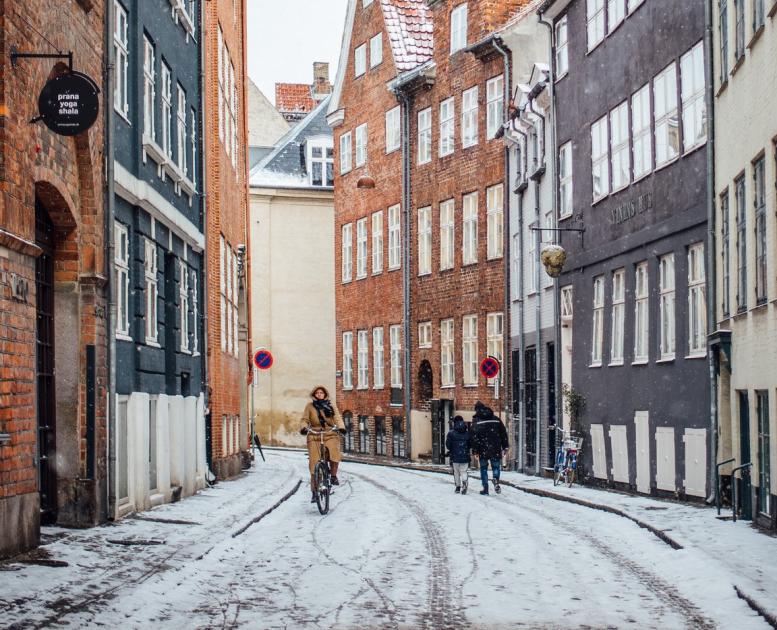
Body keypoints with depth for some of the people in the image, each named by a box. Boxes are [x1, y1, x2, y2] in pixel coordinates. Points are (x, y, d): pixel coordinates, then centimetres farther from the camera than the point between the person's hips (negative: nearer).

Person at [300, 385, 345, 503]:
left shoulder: (331, 405, 12)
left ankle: (333, 476, 0)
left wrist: (341, 427, -16)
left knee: (334, 454, -28)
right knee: (314, 462, -6)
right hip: (314, 435, 0)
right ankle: (314, 491, 2)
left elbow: (337, 417, 3)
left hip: (330, 434, 0)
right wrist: (304, 427, -16)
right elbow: (305, 419, 6)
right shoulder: (309, 406, 11)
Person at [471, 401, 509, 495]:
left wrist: (475, 450, -9)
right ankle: (496, 480, -19)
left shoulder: (476, 420, -2)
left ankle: (485, 488, 7)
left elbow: (474, 436, -10)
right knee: (495, 466, 11)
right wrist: (504, 446, 15)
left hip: (483, 450, -2)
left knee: (483, 468, 10)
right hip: (496, 449, 2)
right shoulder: (495, 419, 10)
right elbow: (503, 433, 11)